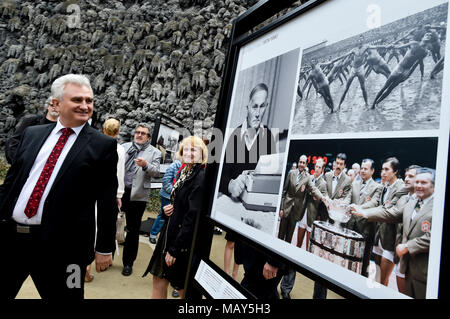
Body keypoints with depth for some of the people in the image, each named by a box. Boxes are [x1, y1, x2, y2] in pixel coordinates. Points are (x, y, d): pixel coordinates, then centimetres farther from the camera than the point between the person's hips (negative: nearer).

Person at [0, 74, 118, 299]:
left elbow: (107, 201, -6)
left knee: (60, 295, 11)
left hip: (61, 246, -4)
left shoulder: (103, 145, -5)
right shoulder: (32, 134, 9)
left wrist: (104, 248, -5)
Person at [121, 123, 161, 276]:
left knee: (133, 230, 7)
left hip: (137, 196, -2)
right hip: (119, 192, 3)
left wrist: (145, 165, -25)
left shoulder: (154, 152, 4)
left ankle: (128, 262, 22)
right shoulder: (125, 147, 12)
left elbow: (156, 173, -7)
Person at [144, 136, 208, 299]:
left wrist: (174, 249, -18)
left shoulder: (201, 178, -18)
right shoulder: (183, 172, 8)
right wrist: (168, 209, -2)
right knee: (159, 279, 15)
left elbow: (193, 216, -21)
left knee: (183, 288, 9)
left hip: (185, 241, -8)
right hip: (170, 233, 8)